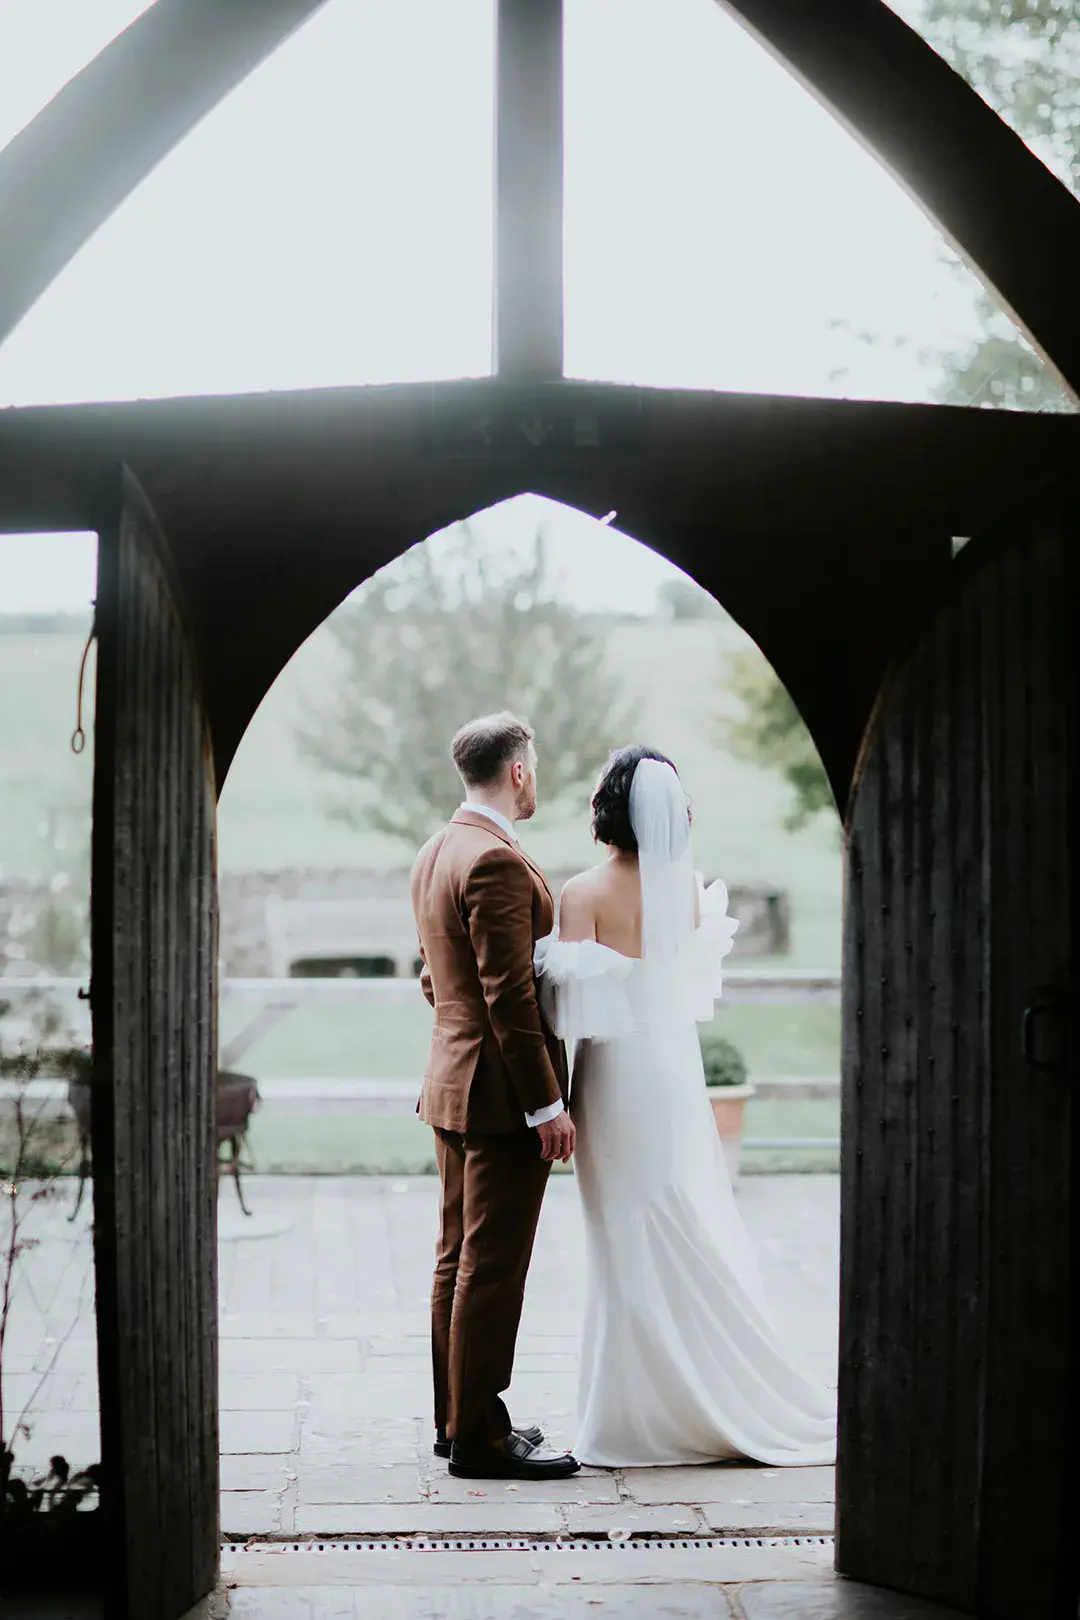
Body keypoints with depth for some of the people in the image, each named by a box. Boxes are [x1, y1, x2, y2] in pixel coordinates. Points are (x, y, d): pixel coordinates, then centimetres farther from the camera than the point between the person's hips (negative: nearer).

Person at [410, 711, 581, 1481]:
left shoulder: (435, 853, 12)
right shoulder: (497, 861, -19)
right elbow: (510, 994, -22)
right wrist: (547, 1105, -19)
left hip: (453, 1083, 10)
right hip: (504, 1092, -10)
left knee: (458, 1260, 15)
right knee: (493, 1269, -4)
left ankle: (457, 1417, 25)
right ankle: (479, 1437, 2)